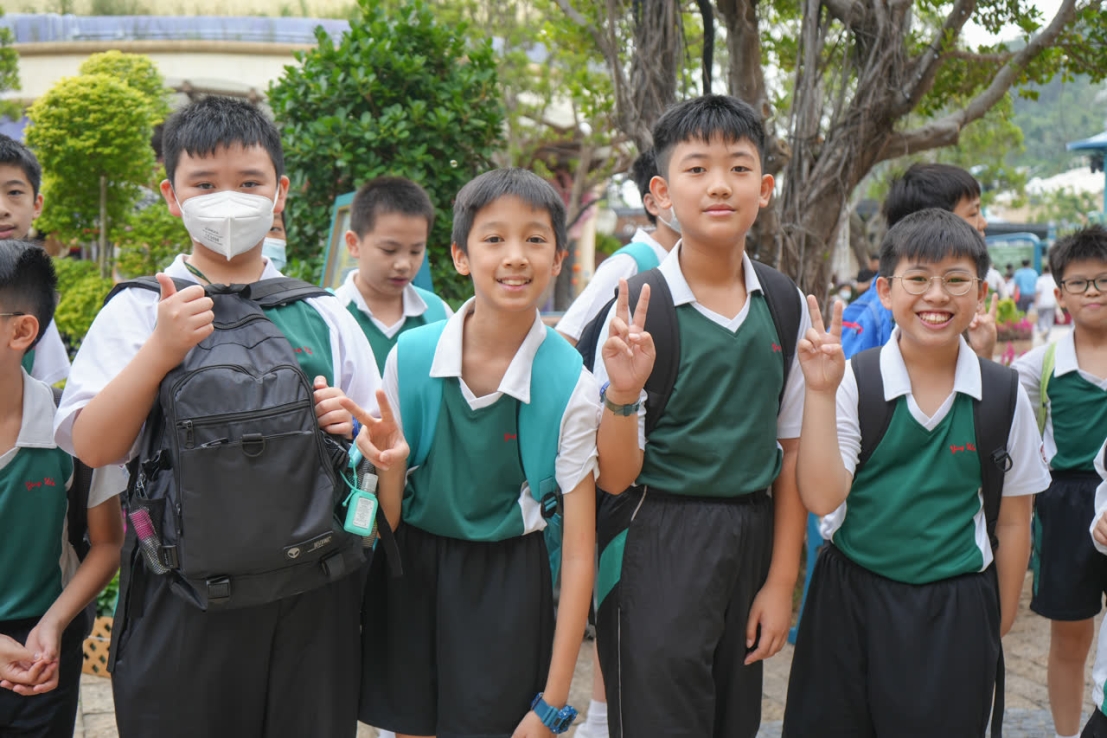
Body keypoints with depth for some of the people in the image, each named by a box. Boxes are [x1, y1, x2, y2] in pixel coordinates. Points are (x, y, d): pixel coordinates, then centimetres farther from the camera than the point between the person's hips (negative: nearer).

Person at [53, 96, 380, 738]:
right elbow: (92, 447, -7)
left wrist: (351, 424, -7)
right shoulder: (138, 311, 1)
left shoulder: (324, 317, 7)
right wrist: (160, 351, -17)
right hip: (183, 607, -2)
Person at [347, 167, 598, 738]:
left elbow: (579, 549, -10)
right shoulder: (410, 356, -7)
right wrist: (390, 465, -20)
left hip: (506, 585, -2)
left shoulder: (571, 387, -13)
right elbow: (390, 520, 3)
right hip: (410, 577, 2)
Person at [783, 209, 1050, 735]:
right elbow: (822, 498, -15)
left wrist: (999, 628, 10)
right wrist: (821, 392, -22)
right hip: (851, 602, 0)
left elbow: (1013, 522, 6)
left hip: (956, 610, 1)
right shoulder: (852, 382, -7)